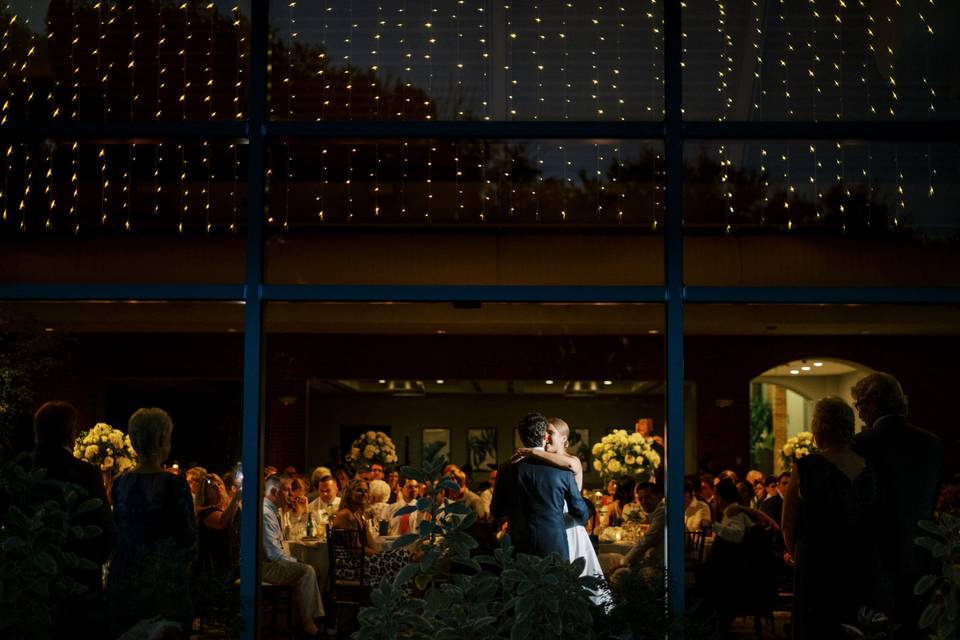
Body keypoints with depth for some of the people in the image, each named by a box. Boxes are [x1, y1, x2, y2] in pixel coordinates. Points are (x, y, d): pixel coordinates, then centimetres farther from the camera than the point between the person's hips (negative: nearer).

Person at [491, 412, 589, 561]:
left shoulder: (508, 472, -2)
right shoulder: (563, 471, -5)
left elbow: (496, 513, 9)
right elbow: (581, 515, 3)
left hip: (520, 549, 1)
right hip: (555, 549, -1)